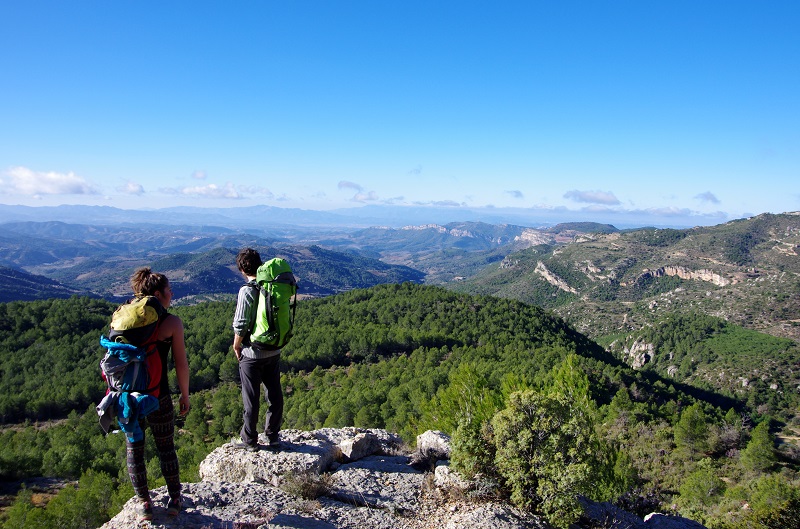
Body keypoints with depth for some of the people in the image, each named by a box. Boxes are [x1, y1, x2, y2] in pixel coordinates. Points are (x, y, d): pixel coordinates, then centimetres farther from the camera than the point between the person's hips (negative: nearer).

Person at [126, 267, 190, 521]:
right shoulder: (171, 323, -11)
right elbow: (181, 364, -8)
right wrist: (185, 395, 4)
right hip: (158, 397, -3)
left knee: (134, 448, 17)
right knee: (166, 447, 14)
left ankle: (144, 503, 28)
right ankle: (174, 499, 27)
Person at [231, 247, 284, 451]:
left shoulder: (247, 290, -17)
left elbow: (241, 324, -17)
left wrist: (236, 345, 0)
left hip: (252, 352, -6)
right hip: (274, 350, 6)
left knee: (251, 398, 7)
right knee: (274, 394, 15)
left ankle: (249, 440, 19)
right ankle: (273, 436, 27)